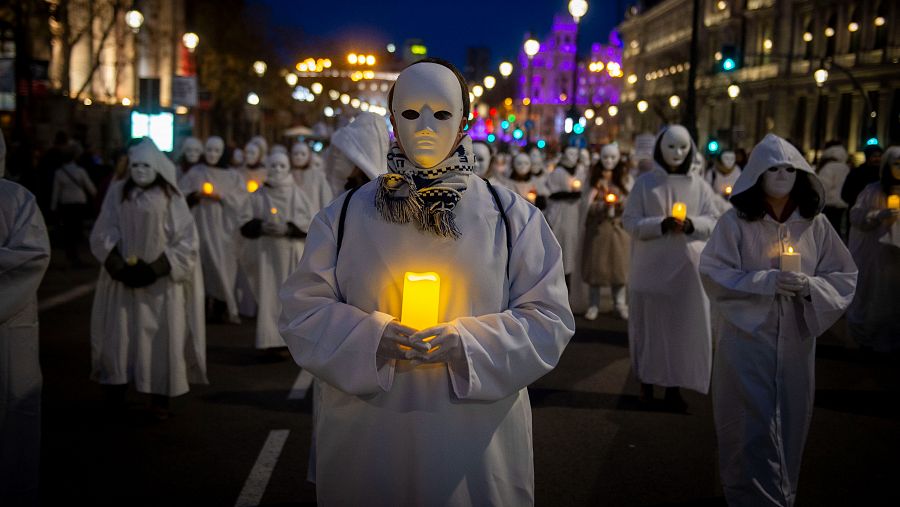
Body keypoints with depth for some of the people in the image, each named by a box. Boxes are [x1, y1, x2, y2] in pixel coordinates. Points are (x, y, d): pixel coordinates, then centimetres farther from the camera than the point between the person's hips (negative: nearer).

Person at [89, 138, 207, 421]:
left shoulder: (171, 197, 0)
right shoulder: (117, 192, 4)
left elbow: (186, 241, -3)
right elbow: (102, 233, 2)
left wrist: (155, 269, -14)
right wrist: (118, 267, -13)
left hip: (161, 281, -1)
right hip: (123, 277, 1)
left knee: (162, 336, -2)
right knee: (120, 333, 1)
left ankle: (160, 397, 4)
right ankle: (116, 387, 14)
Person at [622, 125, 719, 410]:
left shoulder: (700, 186, 6)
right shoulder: (645, 182, 1)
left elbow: (713, 222, 5)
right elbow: (629, 221, -4)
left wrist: (691, 224, -16)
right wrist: (661, 225, -19)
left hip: (688, 268, 2)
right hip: (651, 267, -1)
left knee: (684, 326, 1)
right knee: (650, 323, 5)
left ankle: (674, 386, 9)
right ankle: (647, 380, 19)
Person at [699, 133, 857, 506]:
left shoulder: (815, 224, 1)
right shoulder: (735, 222, -7)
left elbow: (845, 277, 5)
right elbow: (714, 274, -10)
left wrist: (811, 286, -16)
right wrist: (766, 281, -20)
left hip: (796, 340, 3)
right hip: (748, 337, -3)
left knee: (789, 425, 13)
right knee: (753, 428, 0)